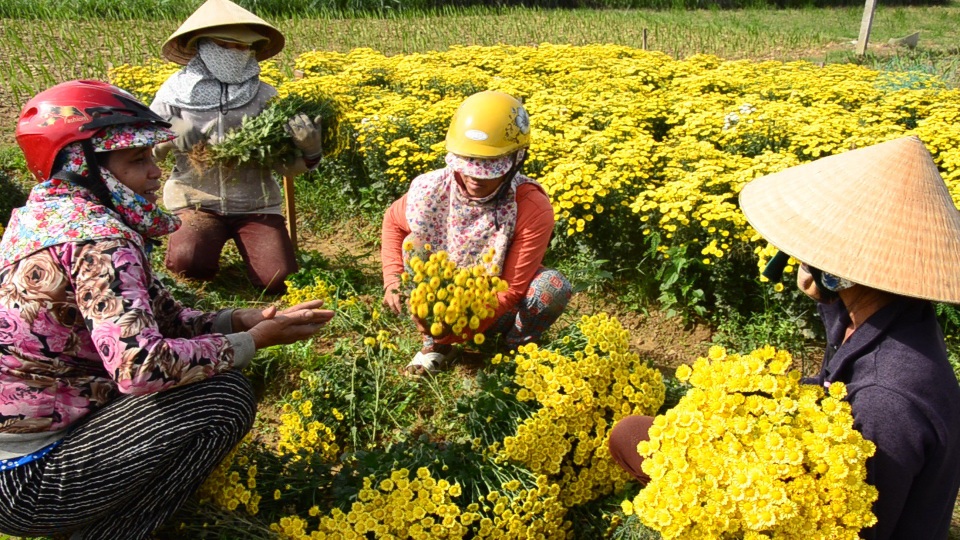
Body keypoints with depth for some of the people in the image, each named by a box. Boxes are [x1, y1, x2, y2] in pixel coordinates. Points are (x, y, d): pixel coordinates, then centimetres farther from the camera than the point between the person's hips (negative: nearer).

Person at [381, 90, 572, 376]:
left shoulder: (533, 210, -28)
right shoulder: (430, 189, -22)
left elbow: (510, 291, -23)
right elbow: (392, 220, 2)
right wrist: (393, 278, -14)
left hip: (498, 311, -2)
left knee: (553, 287, -30)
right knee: (413, 245, -22)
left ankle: (518, 347, 3)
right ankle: (434, 344, -3)